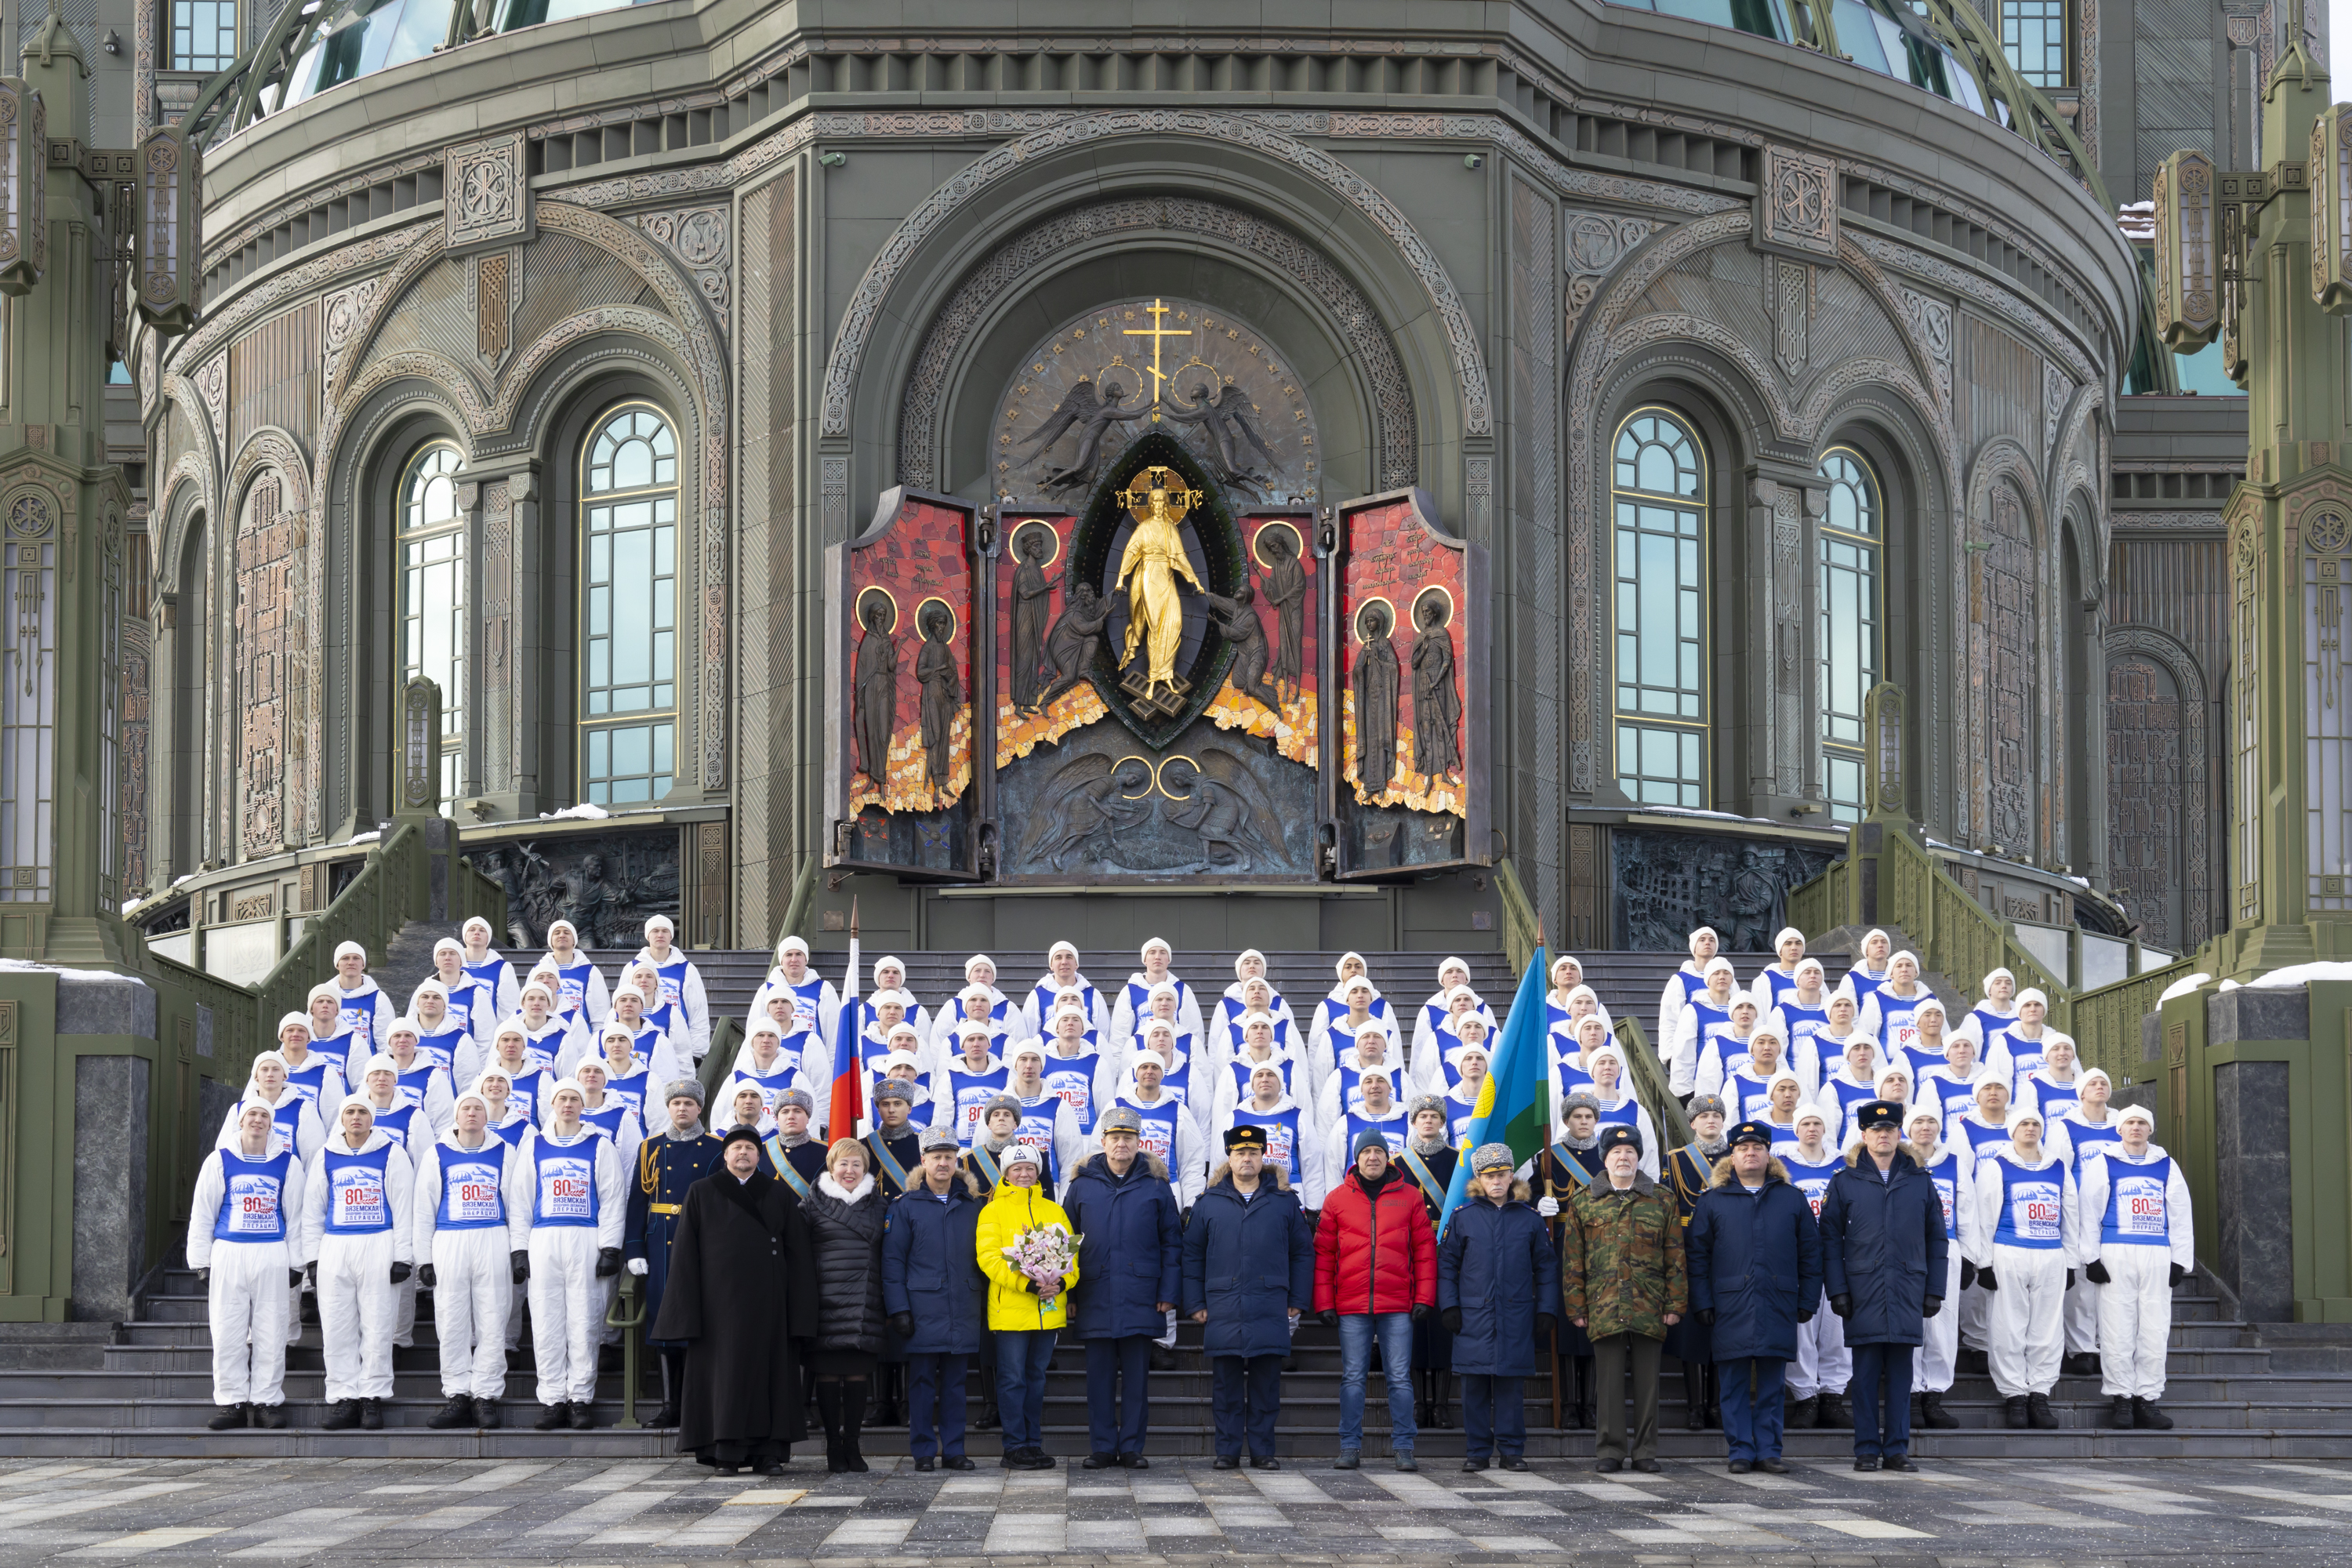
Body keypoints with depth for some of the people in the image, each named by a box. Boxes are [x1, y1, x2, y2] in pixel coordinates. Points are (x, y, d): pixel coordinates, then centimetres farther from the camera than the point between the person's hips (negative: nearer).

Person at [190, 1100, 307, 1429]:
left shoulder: (287, 1163, 8)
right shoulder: (219, 1161, 8)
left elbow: (296, 1216, 11)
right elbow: (202, 1214, 9)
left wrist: (296, 1263, 7)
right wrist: (201, 1262, 4)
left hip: (272, 1256, 0)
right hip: (228, 1254, 0)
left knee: (270, 1334, 0)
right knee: (228, 1333, -1)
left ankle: (267, 1401, 6)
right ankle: (231, 1402, 5)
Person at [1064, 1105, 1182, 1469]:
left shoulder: (1156, 1186, 5)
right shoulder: (1082, 1186, 7)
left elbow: (1172, 1242, 5)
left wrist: (1168, 1292, -2)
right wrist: (1068, 1295, 3)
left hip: (1141, 1299, -1)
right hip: (1096, 1299, 1)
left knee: (1137, 1377, 3)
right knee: (1099, 1377, 3)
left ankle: (1132, 1448, 8)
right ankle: (1102, 1449, 9)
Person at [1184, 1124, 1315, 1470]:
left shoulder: (1284, 1201, 8)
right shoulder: (1209, 1203, 9)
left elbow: (1303, 1253, 11)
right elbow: (1192, 1255, 11)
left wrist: (1298, 1300, 4)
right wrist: (1195, 1303, 4)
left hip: (1270, 1310, 0)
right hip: (1222, 1309, 0)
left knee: (1266, 1386, 2)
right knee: (1226, 1386, 2)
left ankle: (1263, 1452, 8)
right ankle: (1227, 1452, 7)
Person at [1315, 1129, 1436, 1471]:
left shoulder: (1409, 1197, 7)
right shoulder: (1338, 1199, 7)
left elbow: (1425, 1249, 7)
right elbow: (1323, 1253, 7)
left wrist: (1424, 1298, 0)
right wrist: (1324, 1302, 1)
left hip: (1397, 1306, 0)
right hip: (1351, 1307, 0)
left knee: (1400, 1378, 0)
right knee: (1352, 1378, 2)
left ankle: (1403, 1449, 3)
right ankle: (1350, 1448, 6)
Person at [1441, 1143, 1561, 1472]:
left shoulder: (1529, 1218, 7)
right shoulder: (1463, 1217, 5)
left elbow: (1546, 1268, 11)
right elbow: (1446, 1265, 8)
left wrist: (1546, 1310, 4)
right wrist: (1448, 1306, -1)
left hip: (1516, 1318, 0)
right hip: (1473, 1317, 0)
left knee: (1512, 1384, 1)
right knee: (1475, 1385, 0)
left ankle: (1512, 1451, 9)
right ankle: (1478, 1451, 8)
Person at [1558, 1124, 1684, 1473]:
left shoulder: (1662, 1201, 9)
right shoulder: (1583, 1202, 8)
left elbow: (1675, 1258, 8)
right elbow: (1572, 1260, 8)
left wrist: (1675, 1304, 2)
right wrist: (1576, 1307, 2)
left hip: (1649, 1310, 0)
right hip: (1604, 1309, 0)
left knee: (1647, 1380, 3)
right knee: (1609, 1382, 1)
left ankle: (1646, 1452, 11)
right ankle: (1610, 1451, 7)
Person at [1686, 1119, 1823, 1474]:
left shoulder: (1792, 1199, 11)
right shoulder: (1713, 1201, 8)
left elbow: (1810, 1253, 12)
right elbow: (1696, 1254, 6)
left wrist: (1807, 1300, 6)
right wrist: (1702, 1302, -1)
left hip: (1778, 1308, 1)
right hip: (1730, 1308, -1)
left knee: (1771, 1385, 3)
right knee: (1735, 1386, 0)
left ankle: (1768, 1451, 8)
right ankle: (1741, 1452, 5)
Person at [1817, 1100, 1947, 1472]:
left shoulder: (1920, 1183, 10)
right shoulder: (1845, 1182, 5)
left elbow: (1936, 1239, 11)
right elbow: (1830, 1239, 3)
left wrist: (1935, 1291, 5)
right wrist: (1837, 1289, -5)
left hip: (1907, 1293, 1)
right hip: (1863, 1292, -1)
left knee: (1900, 1371, 3)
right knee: (1866, 1372, 0)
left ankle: (1897, 1448, 8)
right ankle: (1866, 1450, 4)